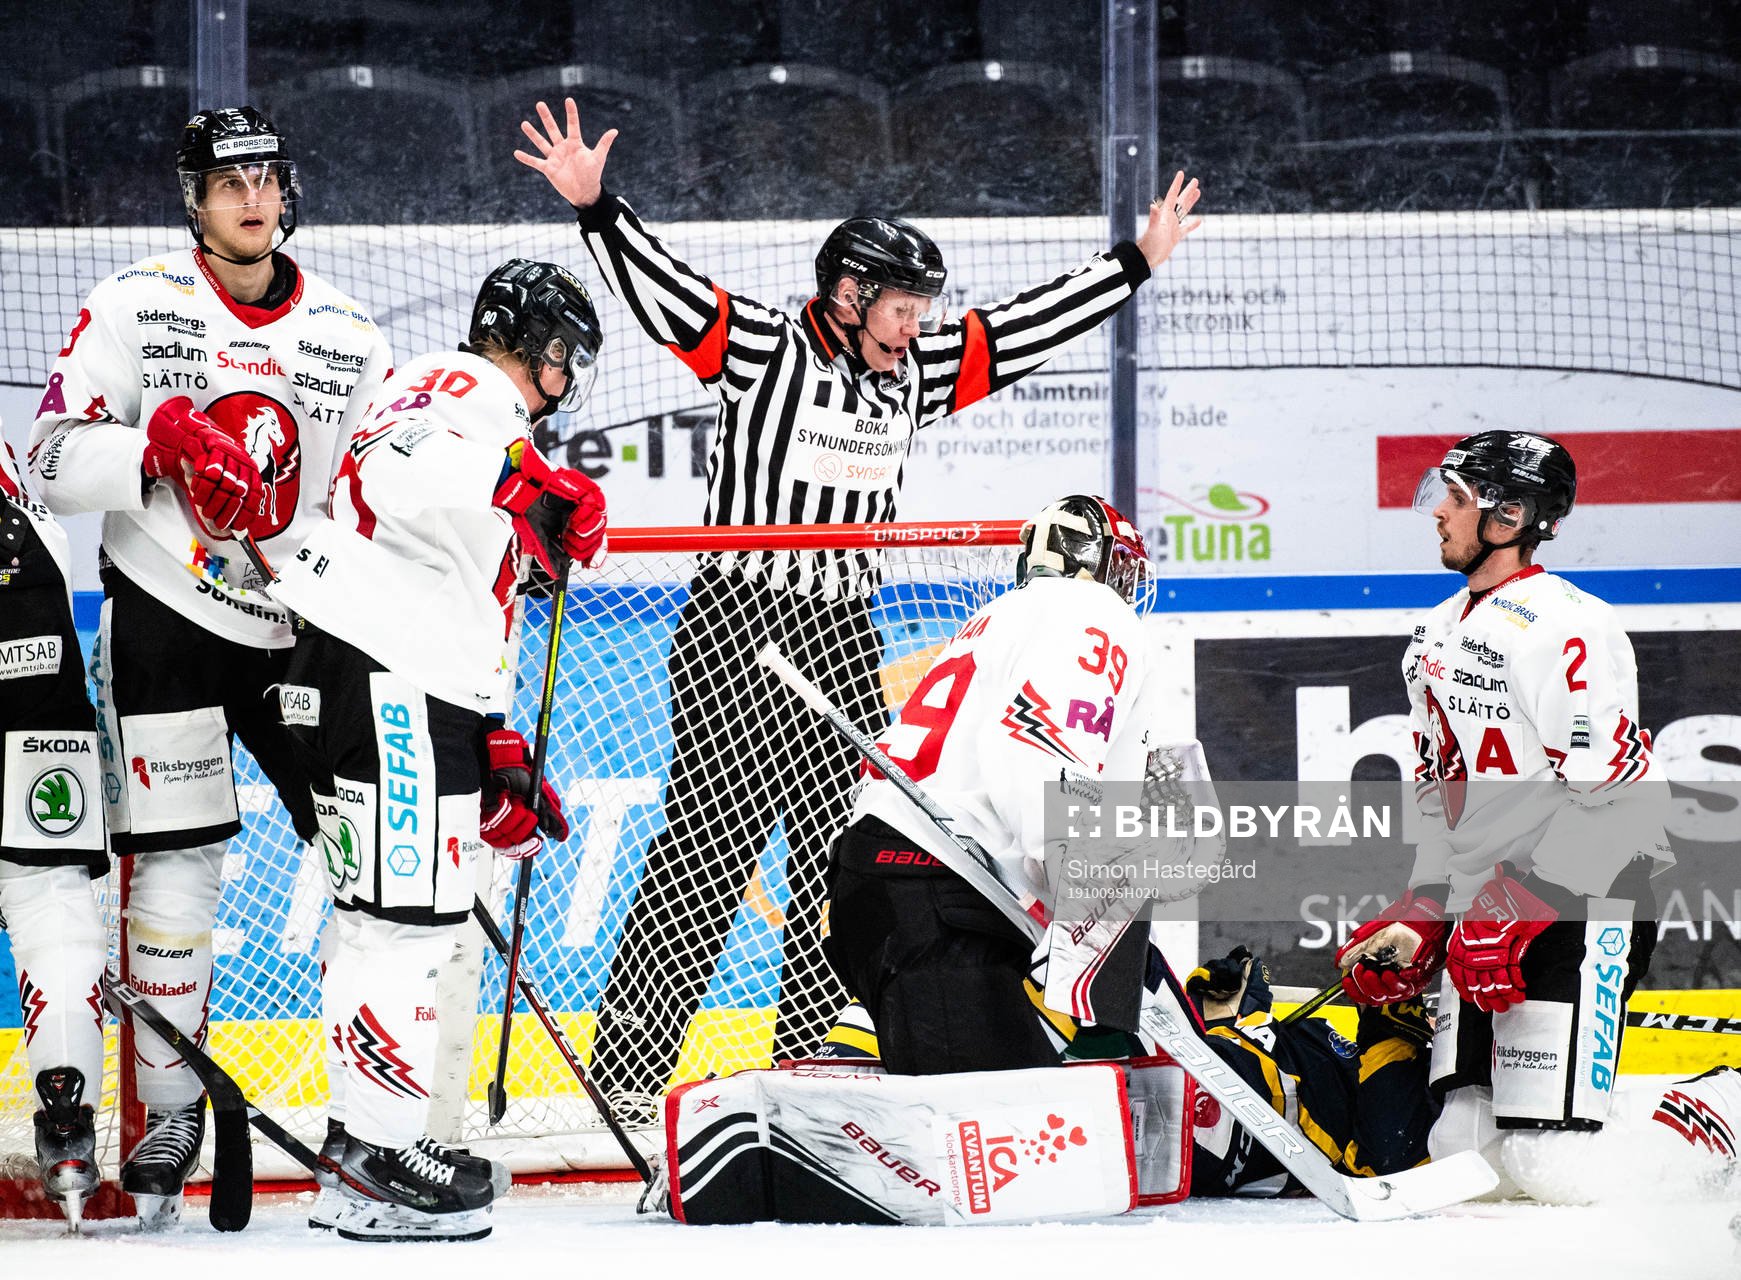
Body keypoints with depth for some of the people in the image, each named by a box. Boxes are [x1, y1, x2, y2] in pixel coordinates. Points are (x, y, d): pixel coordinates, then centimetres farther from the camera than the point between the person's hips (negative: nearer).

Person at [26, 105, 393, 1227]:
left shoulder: (350, 335, 6)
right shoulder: (134, 307, -3)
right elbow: (55, 461, -9)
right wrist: (164, 445, -25)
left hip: (304, 630, 4)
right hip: (167, 618, -3)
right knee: (180, 862, -7)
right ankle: (172, 1111, 5)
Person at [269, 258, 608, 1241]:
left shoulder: (492, 423, 28)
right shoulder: (468, 397, -5)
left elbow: (477, 619, 29)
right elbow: (398, 473, -29)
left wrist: (500, 757, 26)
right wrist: (527, 487, -32)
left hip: (420, 695, 11)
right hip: (385, 687, -11)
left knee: (420, 915, 17)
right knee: (404, 915, -10)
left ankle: (370, 1139, 25)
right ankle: (378, 1161, -9)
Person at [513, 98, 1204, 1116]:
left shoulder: (919, 373, 11)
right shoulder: (761, 350, -8)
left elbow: (1023, 330, 17)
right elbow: (659, 285, -18)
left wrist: (1138, 262, 19)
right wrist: (594, 206, -32)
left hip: (843, 634, 7)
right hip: (738, 630, -7)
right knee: (711, 842, -9)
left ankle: (815, 1052, 16)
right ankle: (630, 1062, -5)